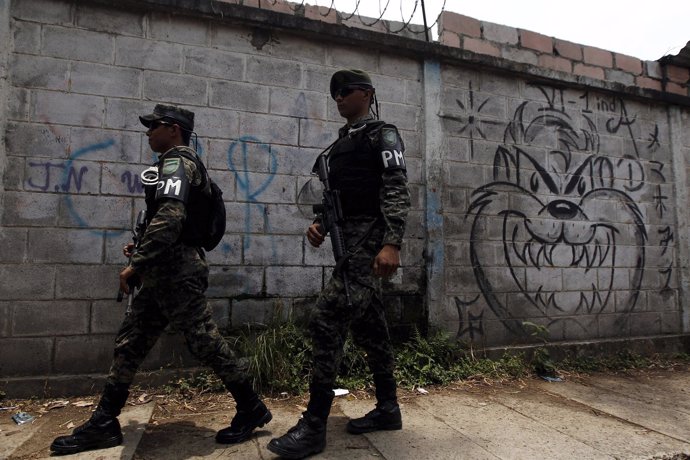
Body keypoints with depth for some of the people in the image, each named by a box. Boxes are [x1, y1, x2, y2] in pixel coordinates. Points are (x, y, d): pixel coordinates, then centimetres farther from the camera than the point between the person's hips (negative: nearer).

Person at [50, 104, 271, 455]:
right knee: (130, 342, 12)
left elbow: (169, 218, -25)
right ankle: (103, 423, 22)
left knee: (204, 341, -5)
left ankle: (251, 409, 8)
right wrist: (142, 248, 17)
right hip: (166, 272, 10)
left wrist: (136, 264, -20)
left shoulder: (176, 163, -9)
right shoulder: (181, 164, 22)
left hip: (177, 272, -10)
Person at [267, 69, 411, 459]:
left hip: (370, 239, -9)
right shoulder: (341, 144, 23)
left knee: (328, 321, -14)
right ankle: (388, 408, 25)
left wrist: (392, 244, -26)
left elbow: (397, 190, -14)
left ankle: (314, 427, -5)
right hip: (350, 239, 9)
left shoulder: (383, 135, -1)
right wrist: (320, 225, 5)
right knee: (368, 326, 11)